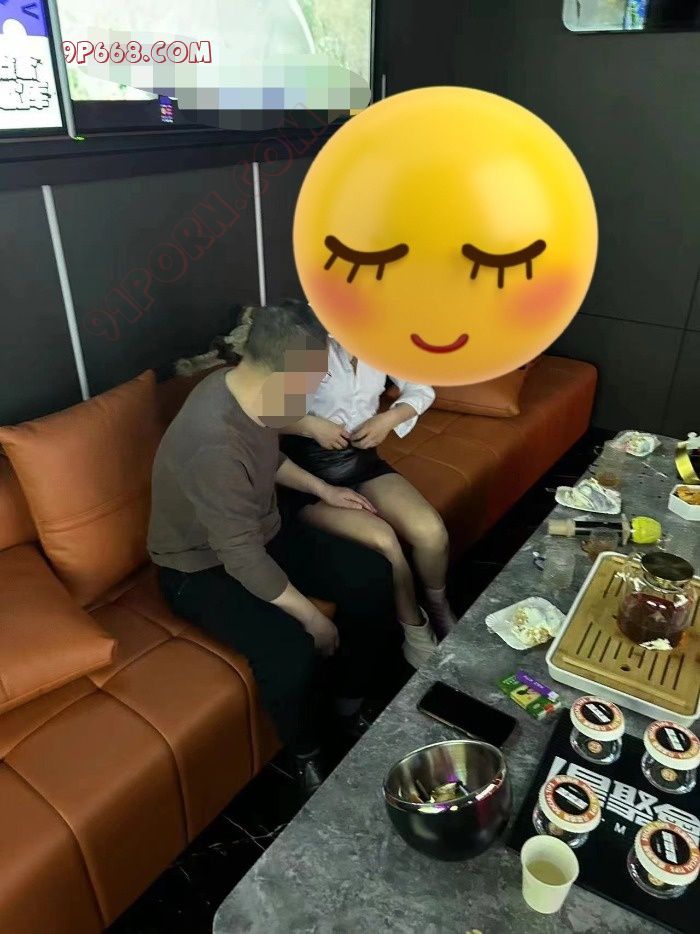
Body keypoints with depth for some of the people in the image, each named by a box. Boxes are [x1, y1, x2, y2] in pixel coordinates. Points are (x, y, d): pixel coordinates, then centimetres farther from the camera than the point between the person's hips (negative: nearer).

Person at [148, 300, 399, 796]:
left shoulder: (246, 388, -9)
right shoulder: (214, 444, -36)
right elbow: (243, 558, -30)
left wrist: (322, 489, 8)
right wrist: (313, 619, -20)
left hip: (263, 529, 8)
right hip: (204, 566, -8)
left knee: (372, 575, -3)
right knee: (291, 650, -29)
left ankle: (354, 705, 17)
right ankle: (308, 757, 5)